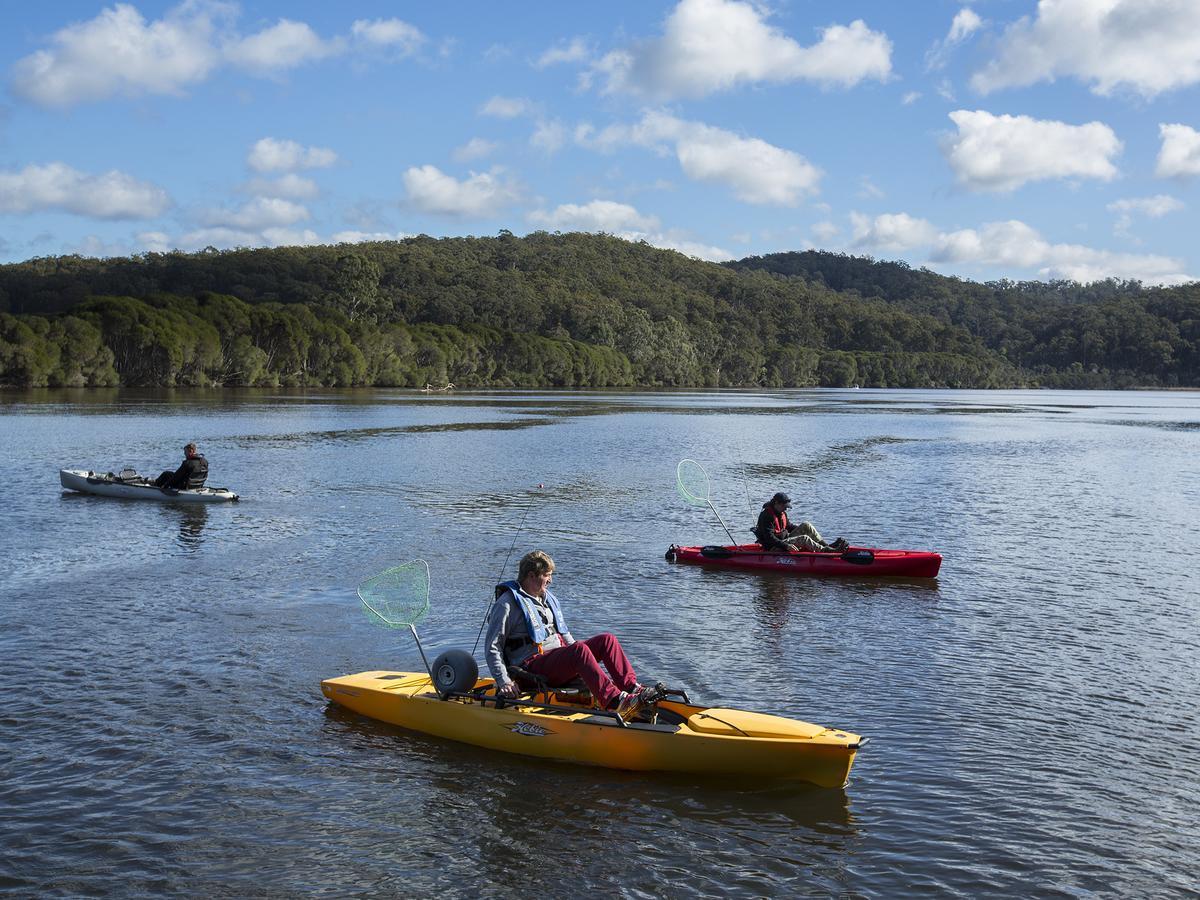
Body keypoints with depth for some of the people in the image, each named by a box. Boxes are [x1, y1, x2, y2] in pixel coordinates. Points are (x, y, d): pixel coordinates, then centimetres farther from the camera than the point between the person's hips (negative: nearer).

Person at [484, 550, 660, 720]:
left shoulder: (548, 598, 21)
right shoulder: (507, 604, -5)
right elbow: (492, 648, -8)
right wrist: (504, 682, -18)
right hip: (531, 666, -8)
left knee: (606, 639, -10)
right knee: (579, 650, -34)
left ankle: (633, 688, -25)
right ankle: (615, 702, -48)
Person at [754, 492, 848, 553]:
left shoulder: (782, 513, 11)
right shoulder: (767, 516, -20)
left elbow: (788, 526, 28)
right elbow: (769, 538, -26)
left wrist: (805, 529, 20)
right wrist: (786, 546, -35)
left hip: (785, 539, 10)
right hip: (774, 547, -10)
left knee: (806, 525, -4)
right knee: (804, 539, -27)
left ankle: (827, 546, -12)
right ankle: (827, 551, -33)